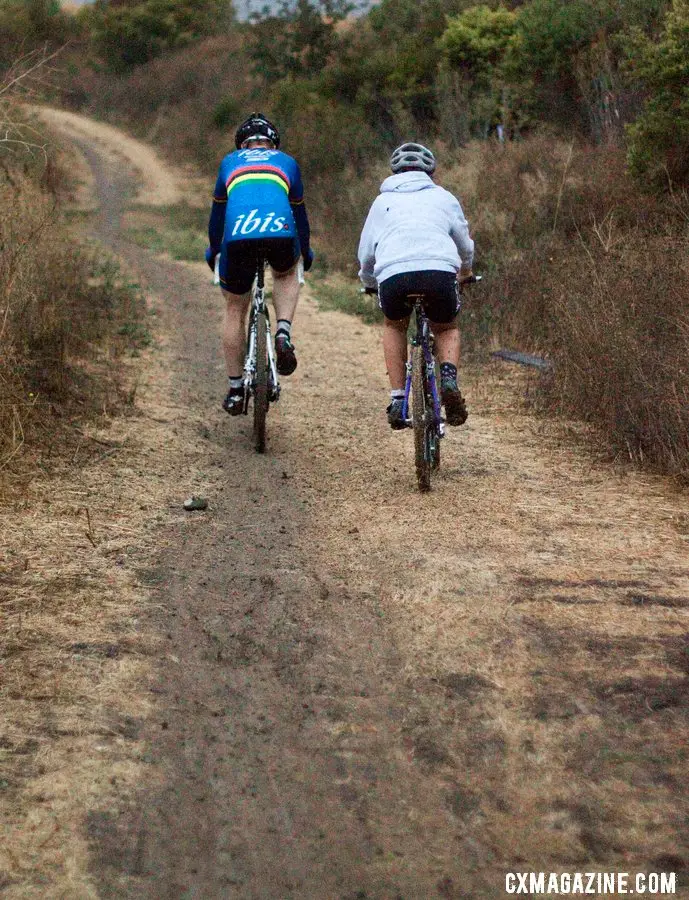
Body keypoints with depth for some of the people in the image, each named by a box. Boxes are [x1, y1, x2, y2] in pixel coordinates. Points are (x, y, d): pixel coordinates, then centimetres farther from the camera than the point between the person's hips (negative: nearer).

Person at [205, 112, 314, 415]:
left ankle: (235, 390, 21)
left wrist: (213, 250, 53)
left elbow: (217, 211, 37)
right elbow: (299, 210, 38)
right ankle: (283, 335, 8)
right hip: (281, 232, 0)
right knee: (286, 275, 34)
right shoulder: (286, 162, 29)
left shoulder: (230, 162, 30)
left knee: (235, 309, 19)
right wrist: (306, 251, 53)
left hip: (238, 236, 0)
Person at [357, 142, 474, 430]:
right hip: (440, 272, 0)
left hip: (393, 275, 0)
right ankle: (449, 378, 0)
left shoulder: (383, 201, 28)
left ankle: (397, 399, 20)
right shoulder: (443, 197, 28)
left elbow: (365, 254, 31)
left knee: (394, 325, 32)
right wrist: (465, 271, 59)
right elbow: (466, 247, 37)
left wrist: (370, 283, 53)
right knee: (447, 328, 29)